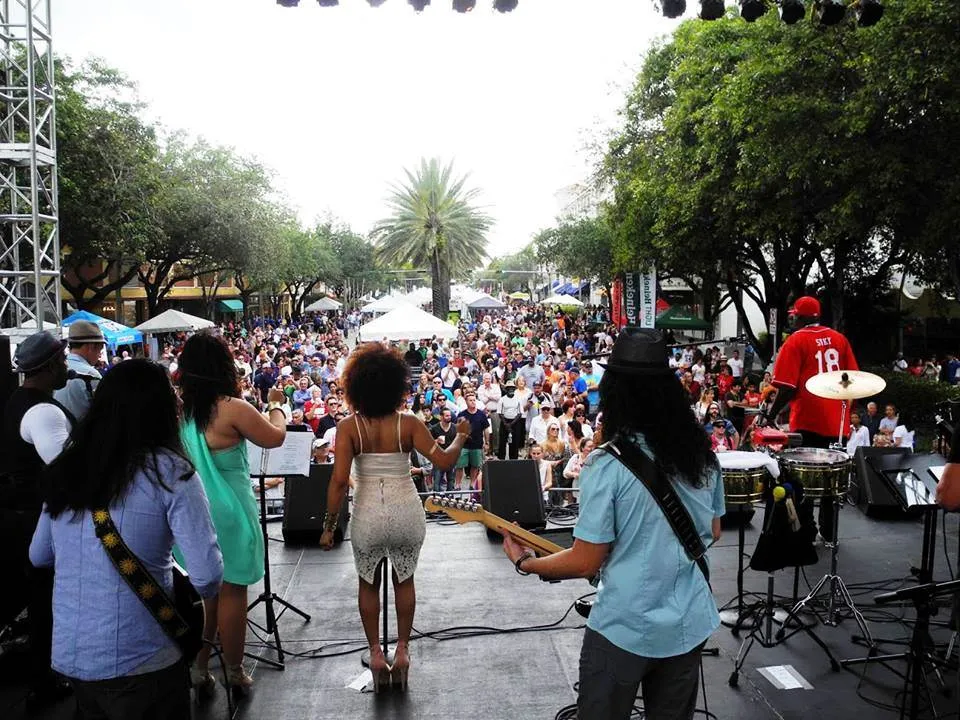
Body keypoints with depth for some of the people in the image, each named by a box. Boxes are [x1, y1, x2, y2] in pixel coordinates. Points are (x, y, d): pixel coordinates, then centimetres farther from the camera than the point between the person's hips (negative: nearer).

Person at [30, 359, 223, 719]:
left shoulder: (65, 468, 1)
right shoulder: (168, 470, -15)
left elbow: (39, 556, 15)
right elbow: (207, 576, -20)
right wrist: (194, 592, 1)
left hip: (67, 655, 5)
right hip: (137, 660, -5)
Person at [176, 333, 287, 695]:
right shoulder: (232, 409, -18)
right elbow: (275, 436, -7)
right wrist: (276, 405, 11)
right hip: (228, 512, -5)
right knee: (231, 591, 7)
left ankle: (199, 669, 27)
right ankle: (234, 672, 19)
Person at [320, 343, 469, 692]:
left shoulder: (348, 427, -10)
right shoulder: (408, 424, -9)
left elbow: (339, 480, -14)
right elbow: (443, 461, -8)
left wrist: (329, 526, -5)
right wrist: (461, 437, 11)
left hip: (368, 516, -1)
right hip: (407, 512, 1)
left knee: (368, 583, 22)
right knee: (404, 579, 23)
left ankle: (376, 653, 27)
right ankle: (402, 650, 29)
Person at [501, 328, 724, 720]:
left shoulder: (608, 465, -20)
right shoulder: (702, 455, -3)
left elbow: (585, 562, -15)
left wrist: (524, 562, 0)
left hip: (625, 629, -5)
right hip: (690, 625, 5)